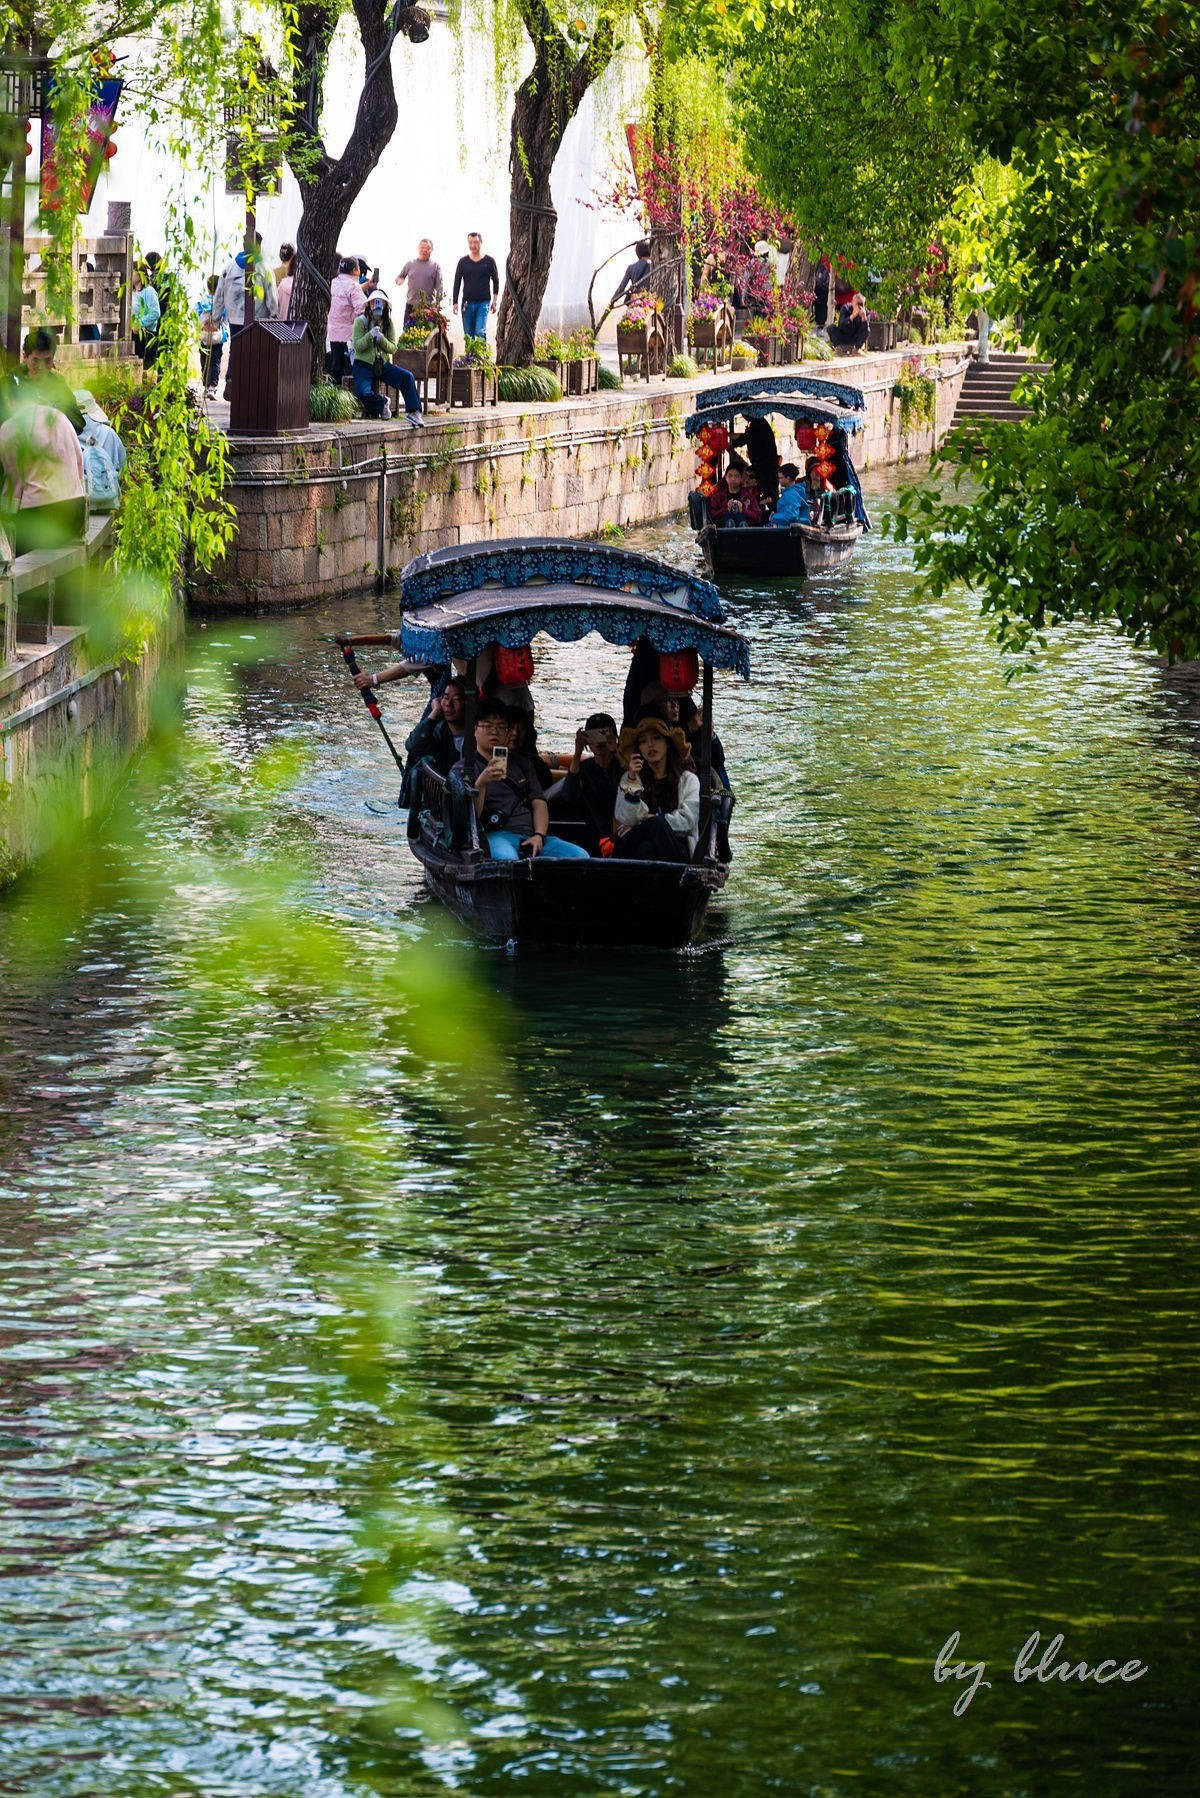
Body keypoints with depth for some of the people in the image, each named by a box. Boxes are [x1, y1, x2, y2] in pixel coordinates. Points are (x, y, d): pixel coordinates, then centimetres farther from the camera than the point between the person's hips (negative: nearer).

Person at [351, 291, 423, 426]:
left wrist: (382, 339, -17)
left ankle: (414, 412, -22)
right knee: (363, 393, -30)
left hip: (383, 364, 3)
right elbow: (357, 346, -9)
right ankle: (381, 404, 2)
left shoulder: (388, 323, 8)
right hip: (364, 365, -3)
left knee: (407, 376, -23)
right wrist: (370, 336, -26)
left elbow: (393, 348, 2)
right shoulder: (361, 321, -2)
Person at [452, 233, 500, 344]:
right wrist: (455, 303, 2)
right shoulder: (463, 261, 7)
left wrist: (494, 301, 4)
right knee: (468, 335, 4)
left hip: (483, 302, -3)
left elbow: (496, 281, 8)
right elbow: (457, 283, 8)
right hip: (467, 303, 3)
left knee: (480, 332, -16)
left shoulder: (489, 261, 2)